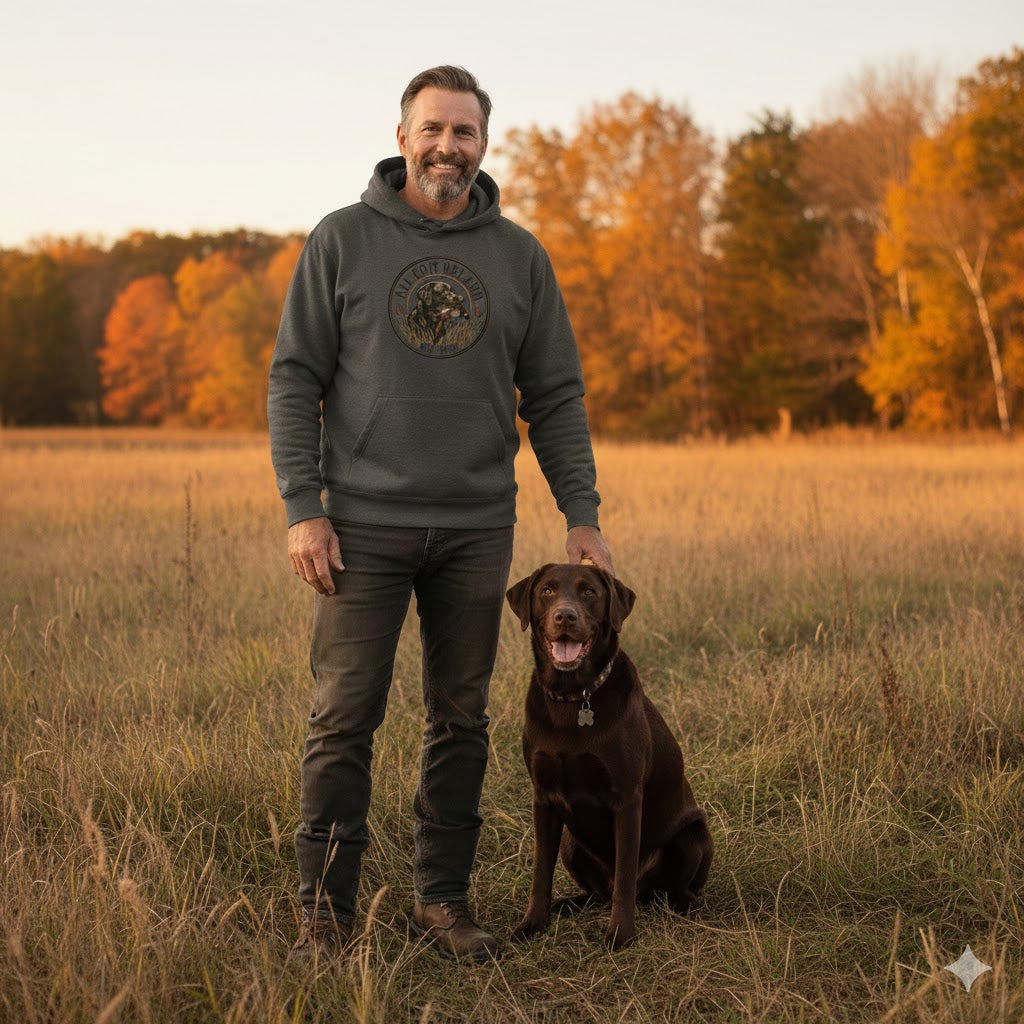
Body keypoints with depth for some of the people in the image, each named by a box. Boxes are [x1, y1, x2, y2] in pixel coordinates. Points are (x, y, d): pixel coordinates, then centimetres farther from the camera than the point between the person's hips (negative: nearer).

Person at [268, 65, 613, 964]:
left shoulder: (520, 256, 8)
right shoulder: (343, 239, 2)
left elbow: (556, 397, 9)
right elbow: (295, 378, 0)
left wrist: (581, 515, 1)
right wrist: (303, 508, -9)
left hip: (477, 528, 2)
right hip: (364, 521, -2)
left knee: (461, 718, 8)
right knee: (345, 718, -3)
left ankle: (444, 899, 19)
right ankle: (326, 910, 7)